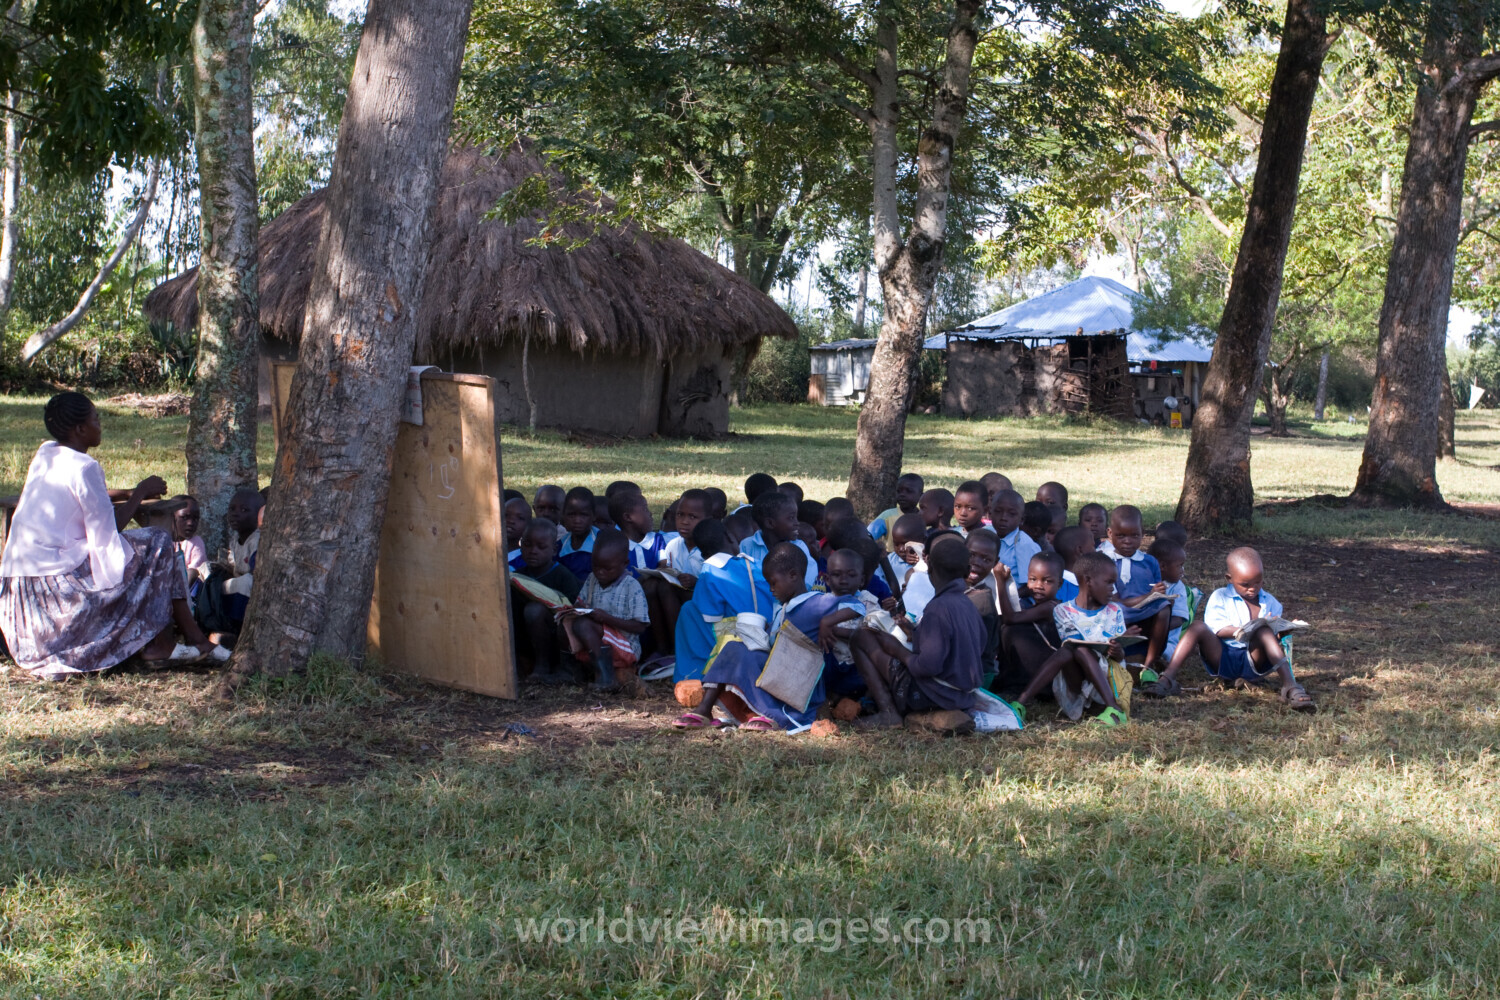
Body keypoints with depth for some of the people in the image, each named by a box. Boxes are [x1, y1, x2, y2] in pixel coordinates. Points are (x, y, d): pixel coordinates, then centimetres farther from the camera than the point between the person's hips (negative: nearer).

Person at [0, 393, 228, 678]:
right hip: (55, 582, -9)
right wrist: (140, 493, 2)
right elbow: (106, 531, -11)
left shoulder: (45, 454, 12)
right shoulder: (83, 467, -14)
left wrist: (131, 493, 22)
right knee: (157, 543, 0)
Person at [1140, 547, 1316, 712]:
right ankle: (1168, 680, -36)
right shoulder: (1220, 598, 7)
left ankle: (1290, 686, -48)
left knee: (1265, 633, -30)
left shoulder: (1270, 603, 15)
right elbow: (1217, 630, -9)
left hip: (1254, 660, 1)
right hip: (1223, 658, -1)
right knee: (1198, 627, -25)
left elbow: (1278, 634, 12)